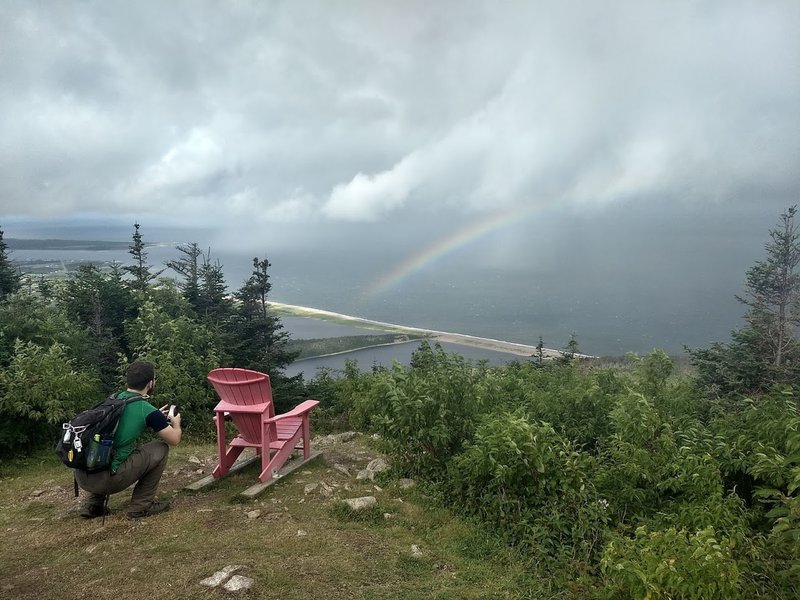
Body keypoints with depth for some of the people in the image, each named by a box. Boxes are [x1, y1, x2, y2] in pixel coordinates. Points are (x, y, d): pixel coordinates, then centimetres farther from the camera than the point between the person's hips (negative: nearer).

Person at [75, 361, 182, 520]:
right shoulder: (147, 410, -8)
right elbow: (175, 439, 5)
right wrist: (176, 424, 26)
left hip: (81, 476, 7)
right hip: (105, 479, -7)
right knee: (160, 448, 6)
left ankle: (93, 504, 25)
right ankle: (141, 505, 9)